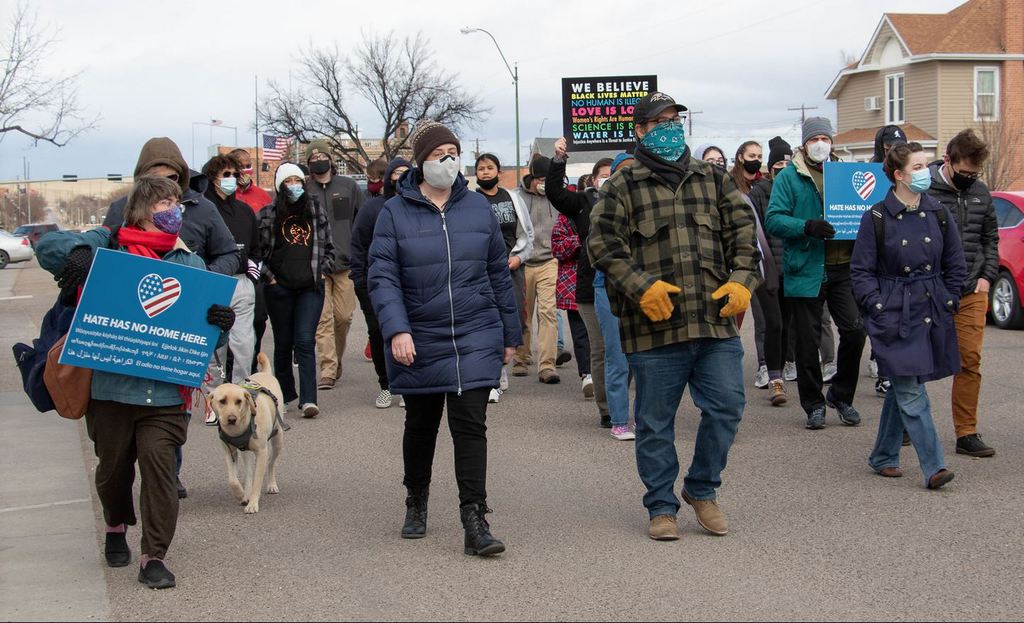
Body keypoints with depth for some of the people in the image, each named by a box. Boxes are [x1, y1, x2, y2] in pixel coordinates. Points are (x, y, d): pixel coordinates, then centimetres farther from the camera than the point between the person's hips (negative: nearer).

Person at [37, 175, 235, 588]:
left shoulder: (188, 261, 11)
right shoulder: (105, 245, 4)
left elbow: (206, 308, 5)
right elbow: (48, 246, -2)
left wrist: (220, 319, -19)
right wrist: (76, 253, -24)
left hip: (165, 388, 0)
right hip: (110, 383, 0)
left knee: (159, 462, -10)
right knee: (113, 466, 15)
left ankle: (154, 556, -1)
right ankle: (116, 527, 44)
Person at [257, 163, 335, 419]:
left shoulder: (316, 210, 7)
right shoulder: (268, 214, 2)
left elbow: (329, 246, 14)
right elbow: (257, 249, 4)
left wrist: (323, 271, 4)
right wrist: (267, 276, -4)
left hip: (311, 287, 0)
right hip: (279, 288, 0)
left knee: (305, 341, -11)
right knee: (283, 342, 9)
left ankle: (308, 400, -15)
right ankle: (285, 394, 22)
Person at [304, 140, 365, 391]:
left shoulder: (348, 186, 8)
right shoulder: (303, 190, 4)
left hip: (345, 262, 1)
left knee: (343, 316, 3)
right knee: (323, 319, -6)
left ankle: (337, 359, 26)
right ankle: (328, 370, -6)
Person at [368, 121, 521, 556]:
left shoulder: (478, 207, 4)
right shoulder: (396, 212, -3)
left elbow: (499, 273, 10)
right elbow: (382, 277, -8)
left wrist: (510, 334, 12)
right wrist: (396, 330, -21)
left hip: (476, 339, 0)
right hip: (419, 343, 0)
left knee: (470, 424, -8)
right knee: (421, 426, 15)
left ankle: (475, 521, -7)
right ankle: (416, 505, 35)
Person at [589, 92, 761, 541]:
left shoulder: (712, 178, 14)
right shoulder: (622, 187, 2)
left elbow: (743, 231, 13)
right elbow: (603, 246, -4)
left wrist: (741, 280, -2)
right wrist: (642, 287, -16)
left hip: (716, 321, 3)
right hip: (655, 327, -3)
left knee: (726, 407, 3)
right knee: (655, 422, 5)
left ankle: (702, 489, 24)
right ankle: (661, 507, 20)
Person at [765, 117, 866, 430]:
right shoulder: (788, 177, 1)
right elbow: (773, 219, -9)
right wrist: (807, 226, -24)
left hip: (844, 267, 3)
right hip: (806, 271, -3)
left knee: (855, 330, -5)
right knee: (808, 341, 4)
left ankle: (841, 395, 15)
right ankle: (813, 404, 18)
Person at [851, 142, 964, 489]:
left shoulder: (938, 214, 7)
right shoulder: (876, 218, -5)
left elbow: (955, 264, 16)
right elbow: (861, 270, -1)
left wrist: (949, 301, 8)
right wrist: (878, 307, -9)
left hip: (932, 314, 4)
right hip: (896, 316, -4)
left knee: (903, 389, 11)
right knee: (911, 393, -10)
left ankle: (883, 457, 25)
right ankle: (933, 467, -10)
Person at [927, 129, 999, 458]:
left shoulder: (980, 192, 8)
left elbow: (990, 237, 19)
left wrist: (987, 276, 6)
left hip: (972, 293, 4)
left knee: (970, 361, 1)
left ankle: (966, 434, 6)